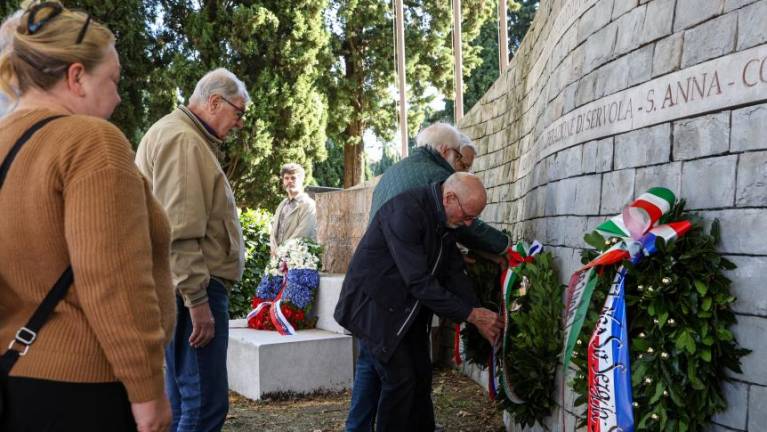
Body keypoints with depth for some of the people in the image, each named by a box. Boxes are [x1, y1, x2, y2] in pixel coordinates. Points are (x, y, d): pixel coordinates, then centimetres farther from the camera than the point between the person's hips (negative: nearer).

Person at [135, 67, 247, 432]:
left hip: (185, 287, 11)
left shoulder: (181, 136, 21)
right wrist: (197, 300, -22)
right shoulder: (183, 140, -13)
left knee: (183, 402, 16)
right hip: (193, 286, -11)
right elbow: (179, 233, -22)